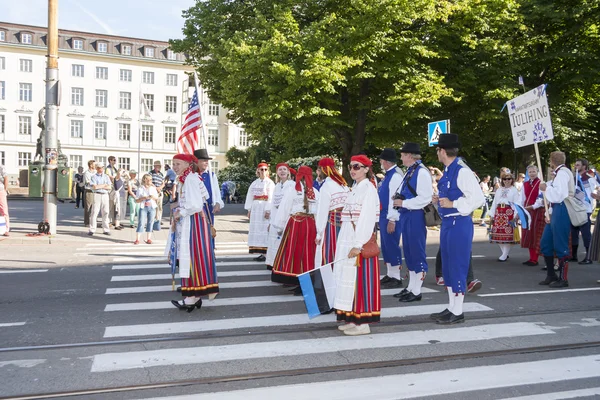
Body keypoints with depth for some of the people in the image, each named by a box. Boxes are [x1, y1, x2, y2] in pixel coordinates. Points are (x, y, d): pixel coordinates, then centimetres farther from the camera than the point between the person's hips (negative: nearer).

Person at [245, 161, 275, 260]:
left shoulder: (270, 183, -2)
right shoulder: (254, 183, 14)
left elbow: (271, 198, -10)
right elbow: (250, 196, 12)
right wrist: (249, 210, 6)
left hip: (265, 208, -6)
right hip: (255, 208, 6)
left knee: (264, 229, -7)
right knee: (256, 229, 5)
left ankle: (265, 253, -3)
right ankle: (260, 252, 11)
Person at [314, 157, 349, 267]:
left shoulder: (326, 186, -10)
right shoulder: (343, 184, 10)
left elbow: (322, 211, -10)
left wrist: (319, 233, -6)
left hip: (331, 223, -7)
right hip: (344, 224, 7)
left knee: (327, 258, 1)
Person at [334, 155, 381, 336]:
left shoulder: (369, 188, -10)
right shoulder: (355, 188, 15)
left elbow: (367, 219, -17)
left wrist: (358, 245, -21)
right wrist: (348, 243, 12)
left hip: (360, 239, -8)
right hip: (347, 239, 8)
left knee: (359, 278, -3)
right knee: (348, 278, 11)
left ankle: (363, 323, 6)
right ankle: (352, 319, 22)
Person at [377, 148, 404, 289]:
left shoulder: (396, 176, -16)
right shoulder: (388, 175, 14)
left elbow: (395, 198, -21)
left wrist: (392, 220, -23)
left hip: (391, 217, -10)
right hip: (384, 215, 10)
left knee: (392, 245, -3)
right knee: (386, 245, 16)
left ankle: (396, 278, 6)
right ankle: (390, 275, 26)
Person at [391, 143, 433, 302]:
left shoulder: (421, 172, -14)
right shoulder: (410, 171, 14)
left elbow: (425, 198, -20)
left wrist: (403, 203, -17)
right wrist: (398, 198, 6)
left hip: (415, 217, -10)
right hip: (406, 216, 10)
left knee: (417, 253, 0)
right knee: (409, 253, 16)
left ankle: (416, 291, 9)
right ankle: (411, 287, 28)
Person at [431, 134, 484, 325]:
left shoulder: (462, 171, -16)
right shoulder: (448, 171, 12)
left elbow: (477, 198, -22)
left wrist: (453, 204, -18)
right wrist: (441, 201, 7)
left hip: (459, 224, -10)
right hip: (447, 223, 10)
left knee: (457, 267, -1)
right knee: (447, 267, 15)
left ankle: (457, 313, 10)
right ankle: (451, 308, 27)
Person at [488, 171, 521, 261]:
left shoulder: (514, 190, 5)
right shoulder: (499, 190, 18)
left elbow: (517, 203, -4)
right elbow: (494, 203, 16)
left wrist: (516, 215, -15)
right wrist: (492, 214, 10)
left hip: (509, 213, -5)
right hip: (499, 213, 5)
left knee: (508, 234, -8)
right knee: (498, 234, 2)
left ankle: (504, 255, -2)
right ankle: (504, 253, 17)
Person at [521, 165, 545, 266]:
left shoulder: (541, 183, -6)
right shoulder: (525, 184, 13)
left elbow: (541, 198, -14)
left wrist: (533, 206, -23)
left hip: (538, 211, -6)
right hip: (527, 211, 6)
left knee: (536, 235, -4)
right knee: (528, 235, 7)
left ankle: (535, 259, -1)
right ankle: (531, 257, 14)